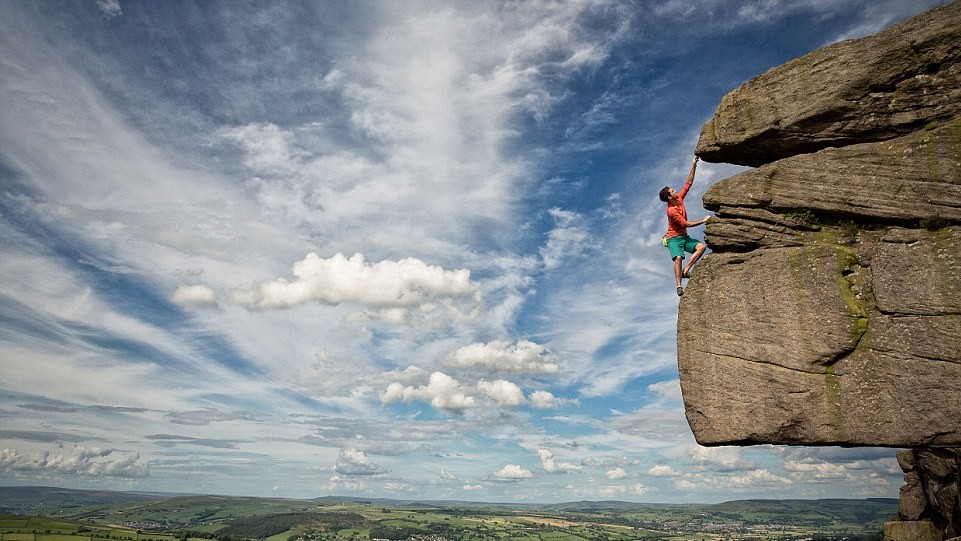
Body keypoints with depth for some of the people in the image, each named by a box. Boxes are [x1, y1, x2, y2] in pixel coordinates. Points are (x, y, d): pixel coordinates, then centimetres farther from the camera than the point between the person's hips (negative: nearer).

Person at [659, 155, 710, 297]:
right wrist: (703, 221, -12)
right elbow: (686, 224, -19)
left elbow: (689, 183, 7)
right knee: (678, 258, -27)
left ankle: (685, 270, -15)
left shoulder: (679, 198, 3)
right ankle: (679, 287, -30)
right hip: (674, 238, -8)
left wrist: (694, 166, 2)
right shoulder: (671, 211, -20)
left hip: (684, 236, 8)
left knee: (702, 246, -14)